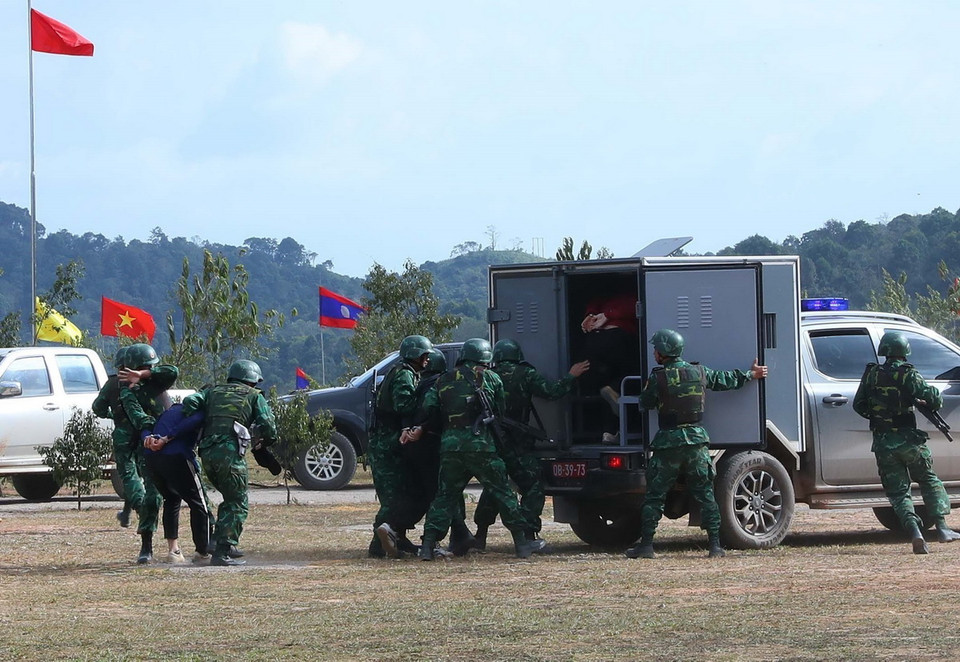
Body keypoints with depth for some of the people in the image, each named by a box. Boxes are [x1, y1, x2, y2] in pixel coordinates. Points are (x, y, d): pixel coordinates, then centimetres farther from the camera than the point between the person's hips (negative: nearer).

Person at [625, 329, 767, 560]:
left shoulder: (658, 377, -9)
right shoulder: (699, 372, 4)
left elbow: (646, 403, 2)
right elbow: (726, 380, 18)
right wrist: (751, 374, 36)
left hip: (668, 442, -4)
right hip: (696, 440, 4)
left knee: (654, 496, 4)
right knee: (705, 494, 9)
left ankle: (646, 545, 2)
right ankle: (715, 545, 5)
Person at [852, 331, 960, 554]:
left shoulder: (872, 375, 3)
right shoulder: (908, 375, -9)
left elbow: (859, 405, 10)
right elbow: (932, 397, -15)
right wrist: (934, 401, 8)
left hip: (883, 444, 2)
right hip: (908, 440, -2)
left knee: (898, 492, 5)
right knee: (930, 481, 17)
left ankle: (915, 533, -15)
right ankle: (942, 528, 8)